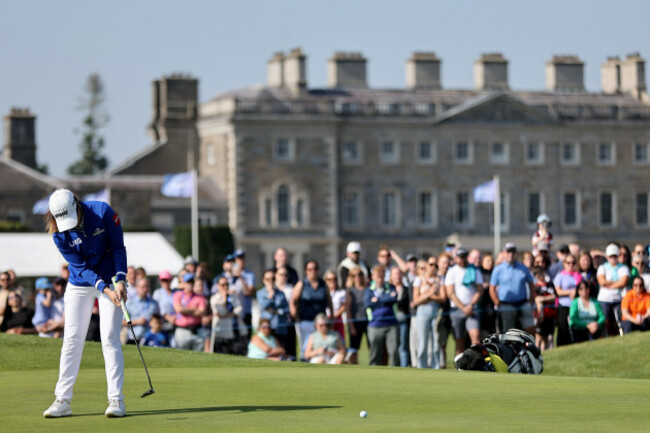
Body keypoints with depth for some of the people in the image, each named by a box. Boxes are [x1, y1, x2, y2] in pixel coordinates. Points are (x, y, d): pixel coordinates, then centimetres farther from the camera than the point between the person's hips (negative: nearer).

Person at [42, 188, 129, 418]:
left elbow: (118, 247, -10)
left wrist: (120, 280, -18)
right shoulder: (60, 234, -16)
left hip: (111, 280, -1)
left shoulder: (102, 211, -18)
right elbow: (80, 267, -15)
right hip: (80, 285, 1)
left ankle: (116, 399, -8)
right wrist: (105, 289, -26)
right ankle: (62, 400, 2)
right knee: (72, 339, -2)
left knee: (110, 338, -9)